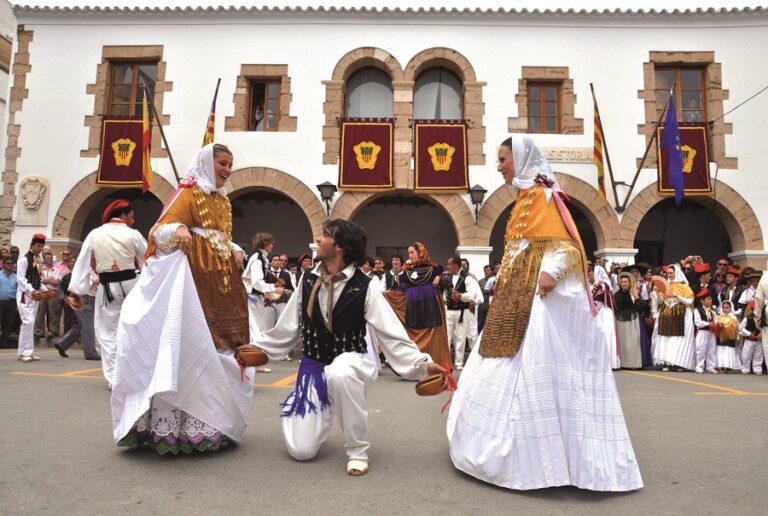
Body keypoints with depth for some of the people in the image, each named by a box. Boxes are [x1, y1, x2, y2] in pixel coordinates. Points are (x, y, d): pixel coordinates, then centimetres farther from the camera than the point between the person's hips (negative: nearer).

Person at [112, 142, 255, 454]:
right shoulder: (189, 193, -3)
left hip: (222, 281, 8)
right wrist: (177, 231, -34)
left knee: (221, 344, 9)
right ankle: (182, 426, -1)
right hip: (196, 280, -8)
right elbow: (163, 229, -15)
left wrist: (237, 254, 15)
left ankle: (212, 421, 20)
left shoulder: (223, 201, 20)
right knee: (192, 345, -9)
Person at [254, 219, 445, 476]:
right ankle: (325, 413, 34)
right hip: (312, 367, 4)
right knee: (301, 450, -3)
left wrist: (421, 363, -29)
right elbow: (287, 327, 6)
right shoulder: (308, 281, -3)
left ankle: (358, 450, -18)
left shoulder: (362, 287, -15)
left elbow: (391, 333, -18)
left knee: (340, 374, -43)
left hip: (350, 362, -3)